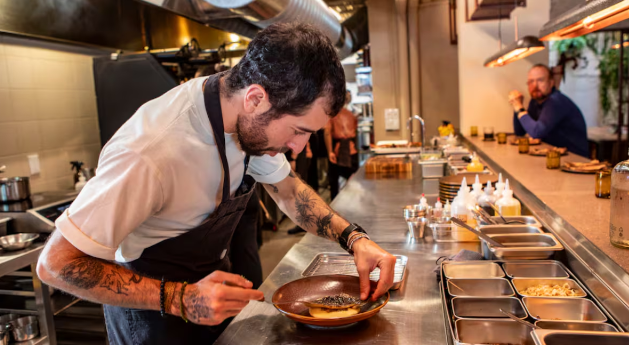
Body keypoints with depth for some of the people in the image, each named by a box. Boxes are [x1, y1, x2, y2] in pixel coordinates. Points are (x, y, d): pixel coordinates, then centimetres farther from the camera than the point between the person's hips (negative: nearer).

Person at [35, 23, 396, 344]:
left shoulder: (254, 119, -16)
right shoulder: (150, 152, -37)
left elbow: (287, 186, 0)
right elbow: (56, 263, -27)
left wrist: (353, 238, -13)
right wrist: (179, 299, -35)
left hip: (213, 276, 6)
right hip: (152, 307, -6)